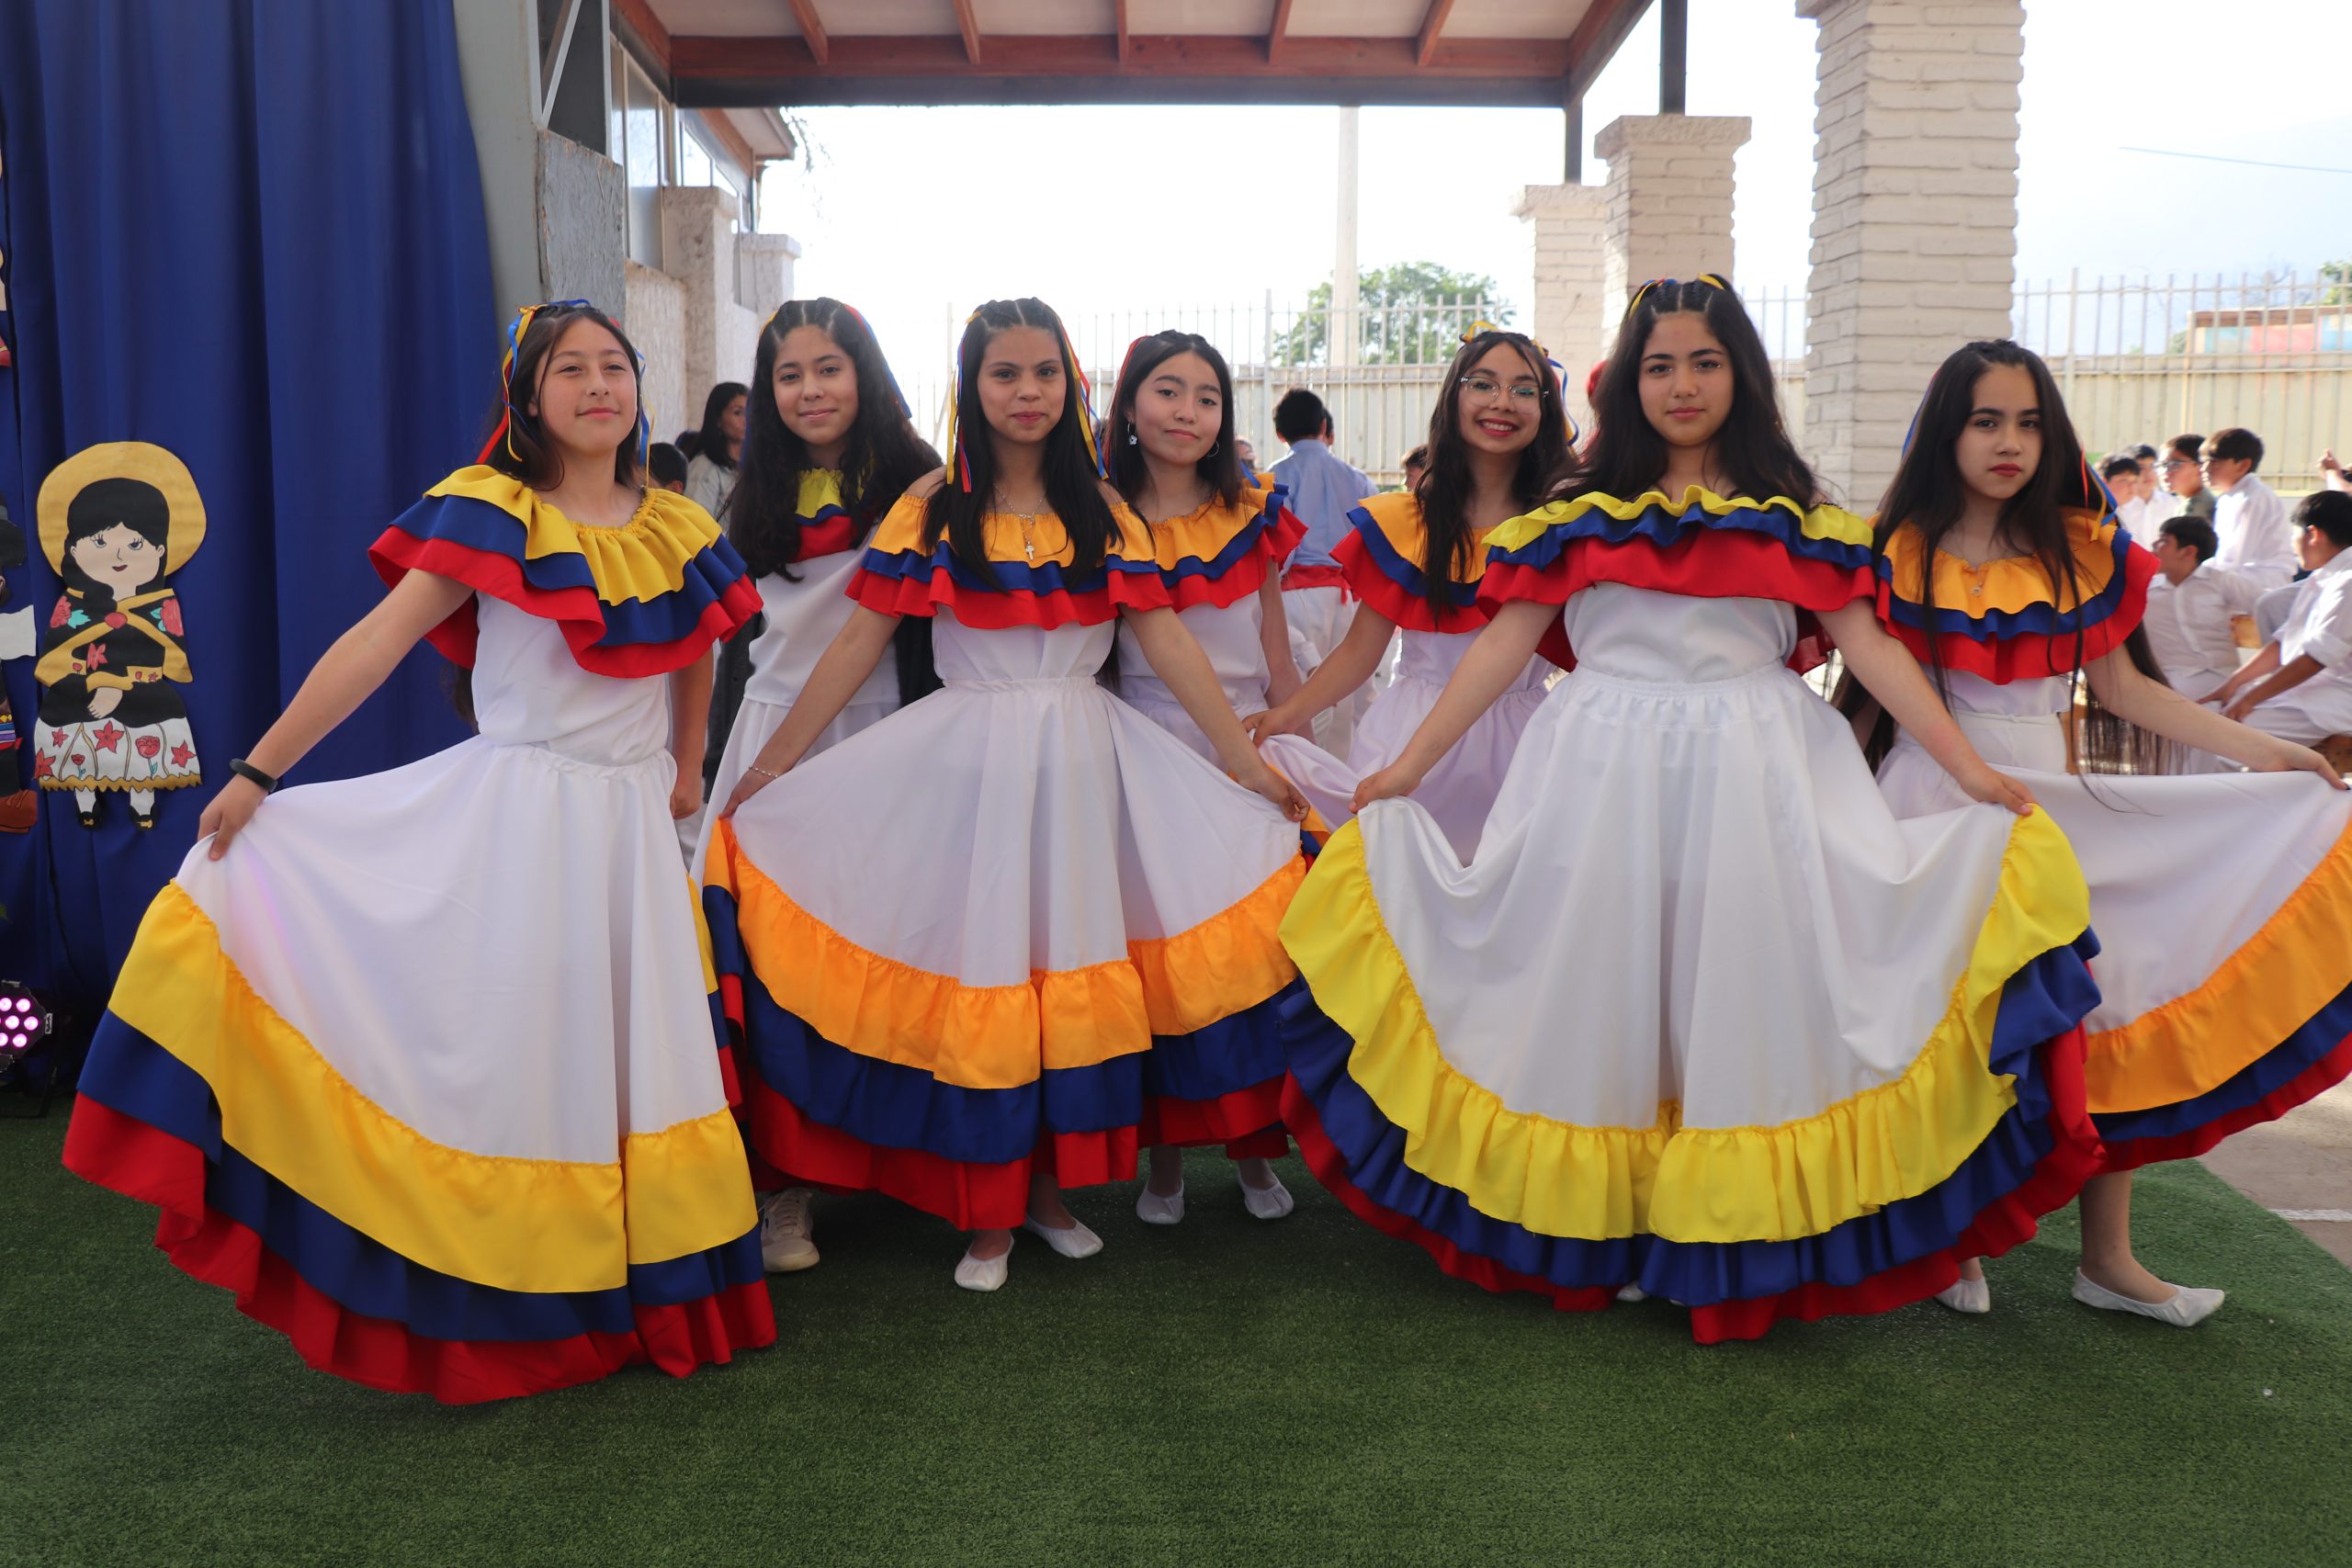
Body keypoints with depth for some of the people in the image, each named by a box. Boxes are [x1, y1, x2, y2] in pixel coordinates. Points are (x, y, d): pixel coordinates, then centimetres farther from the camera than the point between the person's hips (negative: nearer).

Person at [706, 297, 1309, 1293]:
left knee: (1073, 967, 5)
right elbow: (861, 639, -1)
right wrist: (775, 761, -4)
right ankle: (987, 1207, 15)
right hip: (967, 759, -2)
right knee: (976, 969, 1)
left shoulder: (1099, 504, 6)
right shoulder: (936, 502, 0)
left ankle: (1051, 1183, 22)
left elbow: (1165, 634, 3)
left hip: (1082, 757, 2)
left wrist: (1245, 759, -1)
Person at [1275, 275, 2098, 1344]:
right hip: (1604, 776, 0)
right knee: (1605, 992, 4)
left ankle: (1737, 1240, 13)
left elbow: (1865, 642, 4)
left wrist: (1972, 769, -3)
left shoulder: (1791, 514, 8)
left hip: (1751, 775, 0)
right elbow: (1506, 640, 5)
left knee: (1736, 993, 2)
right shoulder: (1581, 512, 7)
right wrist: (1409, 764, 1)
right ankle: (1598, 1230, 17)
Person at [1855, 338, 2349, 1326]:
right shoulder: (1906, 554, -2)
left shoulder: (2080, 549, 7)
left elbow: (2121, 688, 10)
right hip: (1943, 795, -3)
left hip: (2058, 793, 3)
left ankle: (2107, 1259, 12)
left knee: (2101, 1002, 0)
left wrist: (2262, 750, 6)